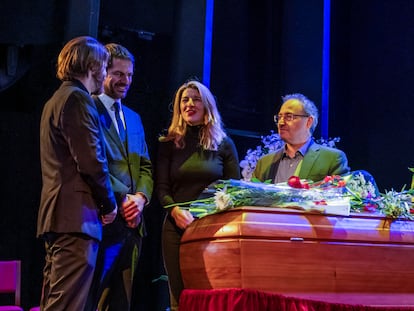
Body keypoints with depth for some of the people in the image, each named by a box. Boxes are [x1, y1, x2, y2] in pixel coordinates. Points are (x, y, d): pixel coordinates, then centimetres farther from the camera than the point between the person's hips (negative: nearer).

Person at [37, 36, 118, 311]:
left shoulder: (56, 100, 22)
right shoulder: (78, 99, -9)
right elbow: (92, 161, -16)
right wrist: (109, 203, -3)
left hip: (56, 215, 10)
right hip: (77, 216, -10)